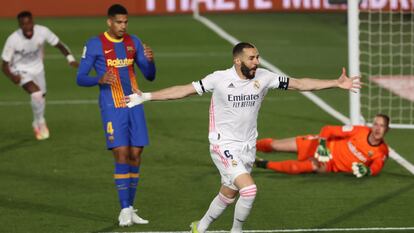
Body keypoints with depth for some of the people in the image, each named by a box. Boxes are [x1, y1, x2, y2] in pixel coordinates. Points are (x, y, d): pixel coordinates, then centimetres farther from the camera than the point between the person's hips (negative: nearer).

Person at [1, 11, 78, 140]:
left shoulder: (42, 32, -23)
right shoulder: (13, 40, -29)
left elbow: (59, 45, -8)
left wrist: (70, 59, -25)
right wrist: (12, 76, -39)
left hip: (37, 69, 4)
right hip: (21, 71, -4)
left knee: (41, 98, 17)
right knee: (36, 93, -27)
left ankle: (37, 124, 46)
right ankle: (41, 123, -2)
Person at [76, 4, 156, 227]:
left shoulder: (133, 42, 9)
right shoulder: (94, 45, -5)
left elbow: (150, 76, 11)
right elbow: (80, 78, -4)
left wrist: (150, 60, -11)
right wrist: (100, 79, -24)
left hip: (134, 106, 5)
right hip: (112, 108, -5)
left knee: (135, 155, 2)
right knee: (121, 154, -13)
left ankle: (130, 209, 11)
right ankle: (125, 210, -10)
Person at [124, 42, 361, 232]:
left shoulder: (264, 77, -5)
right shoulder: (220, 79, -14)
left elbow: (299, 83, -1)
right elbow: (184, 90, -8)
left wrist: (337, 83, -6)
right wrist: (146, 96, -11)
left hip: (248, 147, 5)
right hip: (224, 145, -5)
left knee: (228, 195, 15)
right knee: (249, 189, -21)